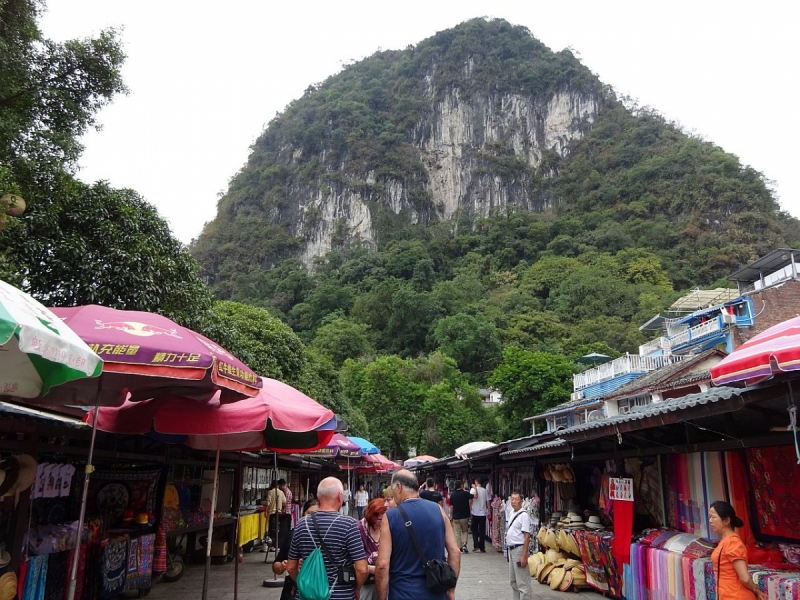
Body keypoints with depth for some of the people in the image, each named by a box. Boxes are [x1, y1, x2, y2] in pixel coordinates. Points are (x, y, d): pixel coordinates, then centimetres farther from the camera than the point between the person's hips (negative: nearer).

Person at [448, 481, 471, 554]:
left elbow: (451, 506, 3)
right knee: (465, 531, 15)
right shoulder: (465, 493, -10)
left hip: (455, 517, 2)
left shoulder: (452, 495, 0)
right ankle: (464, 544, -4)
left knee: (457, 533, 10)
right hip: (464, 517, -2)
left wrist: (451, 516, 11)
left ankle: (459, 548, 8)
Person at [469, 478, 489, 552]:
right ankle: (482, 547, 11)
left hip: (475, 513, -2)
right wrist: (488, 511, 12)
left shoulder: (473, 489, -7)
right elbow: (488, 502, 3)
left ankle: (476, 546, 0)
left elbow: (471, 500, -14)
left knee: (474, 530, 10)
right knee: (482, 531, 9)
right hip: (483, 513, 2)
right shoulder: (485, 490, 1)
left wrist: (470, 510, -5)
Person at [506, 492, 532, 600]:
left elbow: (527, 536, -19)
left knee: (522, 580, -3)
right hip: (511, 549, 9)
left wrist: (524, 556, -22)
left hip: (519, 549, -9)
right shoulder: (512, 513, 9)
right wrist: (509, 549, 16)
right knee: (513, 580, 18)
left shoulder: (523, 515, -17)